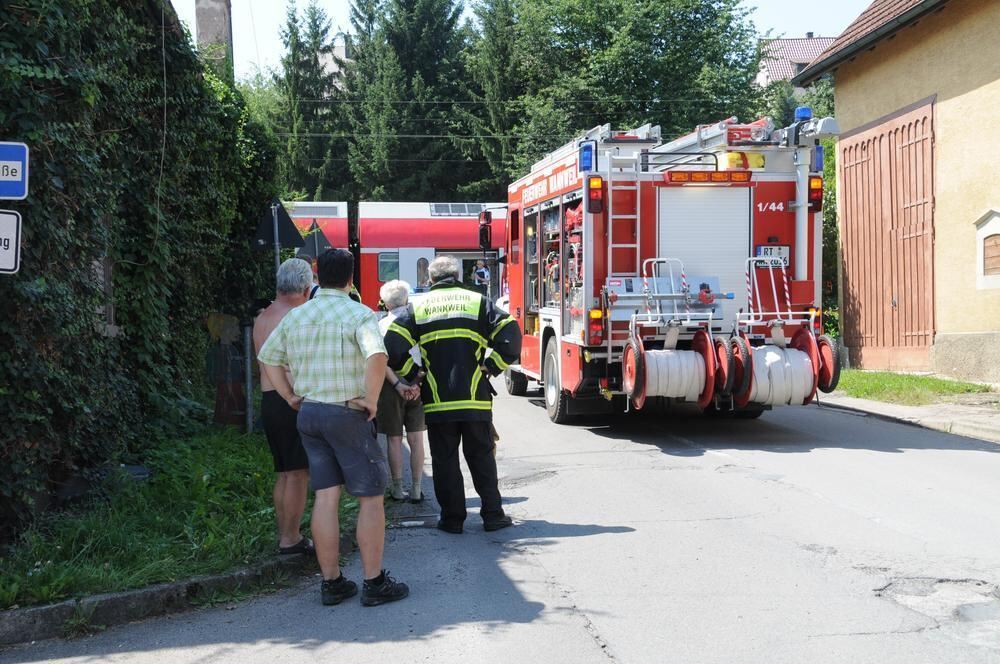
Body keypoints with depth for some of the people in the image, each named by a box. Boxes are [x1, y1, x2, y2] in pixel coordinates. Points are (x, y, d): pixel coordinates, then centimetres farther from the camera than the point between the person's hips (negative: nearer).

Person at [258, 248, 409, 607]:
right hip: (347, 414, -6)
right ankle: (374, 583, 6)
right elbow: (376, 356, -28)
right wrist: (371, 400, -17)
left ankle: (331, 583, 15)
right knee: (371, 497, 3)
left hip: (308, 413, 6)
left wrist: (291, 397, 17)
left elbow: (268, 357, 17)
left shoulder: (295, 316, 9)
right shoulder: (358, 314, -11)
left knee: (325, 497, 10)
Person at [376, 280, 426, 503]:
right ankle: (416, 489, 9)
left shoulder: (382, 325, -6)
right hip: (418, 385, 2)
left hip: (392, 386, -2)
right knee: (416, 439, 7)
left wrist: (397, 384, -19)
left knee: (394, 440, 9)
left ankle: (397, 488, 15)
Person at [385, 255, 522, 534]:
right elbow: (510, 334, -7)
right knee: (481, 457, 12)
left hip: (437, 401, 0)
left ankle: (452, 518, 12)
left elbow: (392, 346, -5)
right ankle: (492, 514, 14)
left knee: (444, 460, 9)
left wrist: (411, 375, 7)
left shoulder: (418, 308, 6)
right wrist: (491, 366, 1)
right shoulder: (477, 302, 5)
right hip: (476, 398, 0)